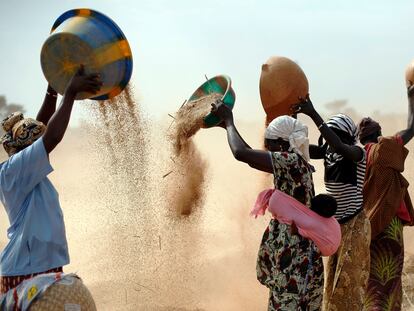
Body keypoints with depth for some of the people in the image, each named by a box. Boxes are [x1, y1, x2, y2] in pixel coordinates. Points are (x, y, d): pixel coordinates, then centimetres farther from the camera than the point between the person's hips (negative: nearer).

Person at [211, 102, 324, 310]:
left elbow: (241, 153, -21)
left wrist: (229, 121, -4)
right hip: (299, 249, 10)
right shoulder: (294, 164, 11)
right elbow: (253, 157, 24)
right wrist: (227, 126, 24)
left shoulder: (292, 161, -17)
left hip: (292, 252, -10)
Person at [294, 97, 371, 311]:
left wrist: (313, 114, -38)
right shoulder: (327, 152, 2)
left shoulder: (357, 153, -16)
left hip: (354, 226, -7)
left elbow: (340, 147, -36)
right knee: (333, 282, 13)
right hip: (334, 225, 7)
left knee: (349, 281, -2)